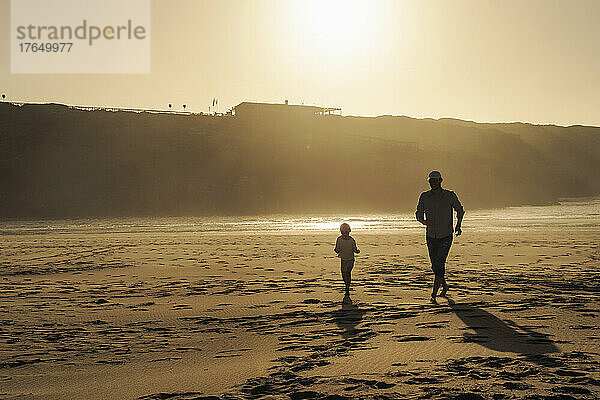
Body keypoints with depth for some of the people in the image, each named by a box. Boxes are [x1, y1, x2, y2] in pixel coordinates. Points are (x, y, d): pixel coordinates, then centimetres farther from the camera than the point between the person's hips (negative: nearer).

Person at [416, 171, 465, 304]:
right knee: (435, 266, 14)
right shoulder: (424, 197, -3)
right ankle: (444, 286, 40)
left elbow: (460, 210, 10)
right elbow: (419, 214, 5)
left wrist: (458, 225, -2)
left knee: (439, 264, -18)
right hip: (431, 237, 3)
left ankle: (434, 295, -17)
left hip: (446, 237, -3)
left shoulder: (450, 196, -8)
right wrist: (425, 221, -17)